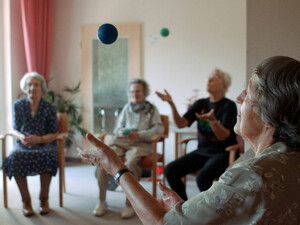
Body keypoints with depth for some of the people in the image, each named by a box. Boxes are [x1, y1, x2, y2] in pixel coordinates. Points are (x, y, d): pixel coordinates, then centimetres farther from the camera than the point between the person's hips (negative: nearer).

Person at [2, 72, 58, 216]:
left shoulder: (49, 108, 0)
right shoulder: (18, 105, 6)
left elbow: (54, 134, -1)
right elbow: (15, 130, 7)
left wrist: (39, 139, -20)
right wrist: (21, 137, -16)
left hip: (45, 143, -1)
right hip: (23, 143, 2)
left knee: (46, 156, -37)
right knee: (15, 157, -33)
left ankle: (44, 199, -15)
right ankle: (26, 200, -18)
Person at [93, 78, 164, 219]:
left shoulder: (151, 109, 15)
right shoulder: (127, 108, 26)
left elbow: (159, 129, 2)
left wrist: (139, 135, -12)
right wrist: (122, 132, 0)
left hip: (141, 143, -4)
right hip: (121, 141, 4)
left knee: (131, 162, -37)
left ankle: (129, 204, -27)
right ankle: (102, 202, -18)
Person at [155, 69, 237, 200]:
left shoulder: (229, 106, -7)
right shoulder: (201, 104, 8)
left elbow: (223, 136, -17)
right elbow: (181, 124, -2)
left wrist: (212, 120, -36)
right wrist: (172, 105, -16)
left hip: (222, 153, -6)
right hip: (202, 150, 6)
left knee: (202, 177, -33)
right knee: (170, 170, -13)